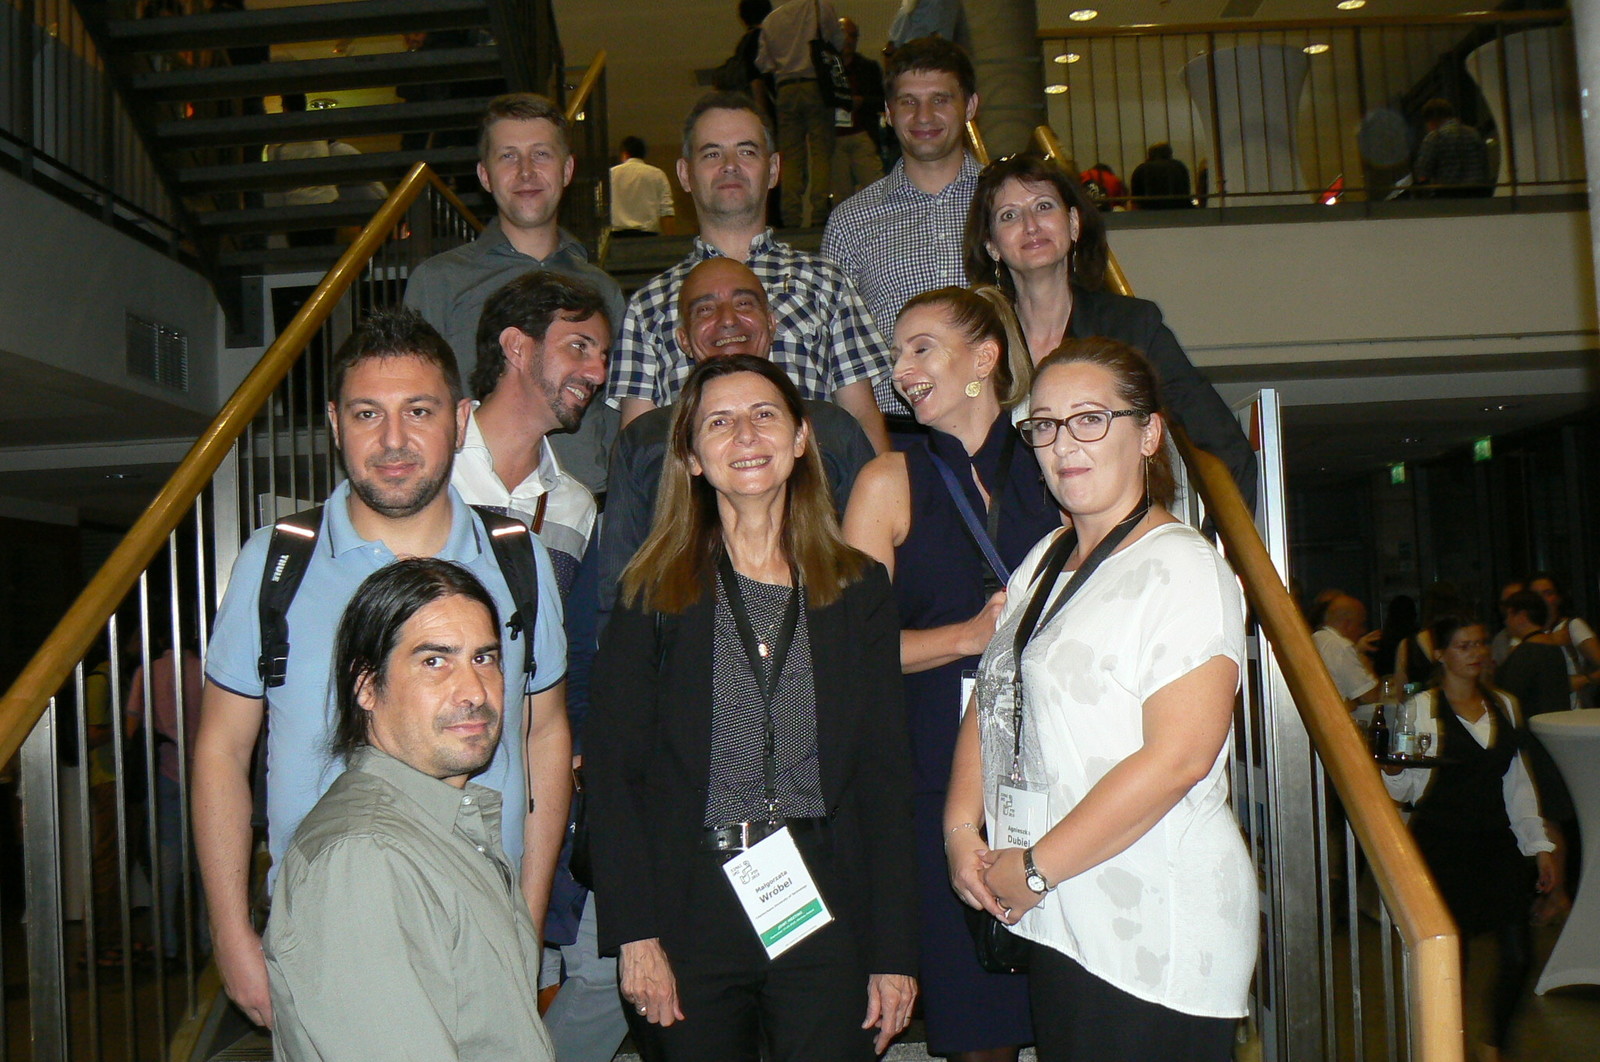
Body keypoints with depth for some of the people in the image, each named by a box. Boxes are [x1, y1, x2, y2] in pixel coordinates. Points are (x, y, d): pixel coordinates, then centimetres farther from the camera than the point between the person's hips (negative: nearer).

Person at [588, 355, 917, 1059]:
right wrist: (634, 934, -9)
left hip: (826, 913, 1)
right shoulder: (656, 591, 2)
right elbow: (613, 770, -1)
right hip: (691, 915, -1)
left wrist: (894, 950, 1)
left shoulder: (859, 588, 6)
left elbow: (886, 775, 5)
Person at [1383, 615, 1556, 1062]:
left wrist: (1539, 844, 15)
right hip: (1442, 844, -5)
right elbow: (1402, 790, -8)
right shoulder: (1421, 709, -4)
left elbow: (1517, 782, 18)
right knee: (1451, 957, -3)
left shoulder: (1504, 706, 12)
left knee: (1518, 954, 1)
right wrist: (1392, 767, -30)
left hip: (1495, 841, 5)